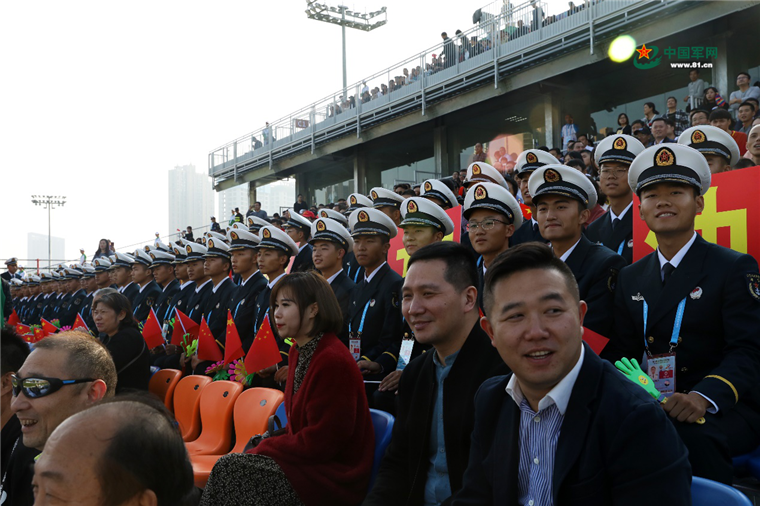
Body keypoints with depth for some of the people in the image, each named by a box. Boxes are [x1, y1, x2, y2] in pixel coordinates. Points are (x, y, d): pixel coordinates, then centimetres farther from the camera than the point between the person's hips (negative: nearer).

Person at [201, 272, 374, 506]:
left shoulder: (333, 360, -21)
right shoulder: (298, 352, 9)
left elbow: (320, 441, -19)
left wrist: (263, 449, -11)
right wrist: (265, 446, -1)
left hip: (332, 474, -8)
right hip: (307, 455, 8)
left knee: (229, 469, -15)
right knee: (229, 466, -7)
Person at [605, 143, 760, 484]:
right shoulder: (630, 278, 15)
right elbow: (623, 351, 13)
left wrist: (704, 396, -28)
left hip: (724, 408, -4)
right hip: (654, 403, 4)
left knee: (691, 434, -36)